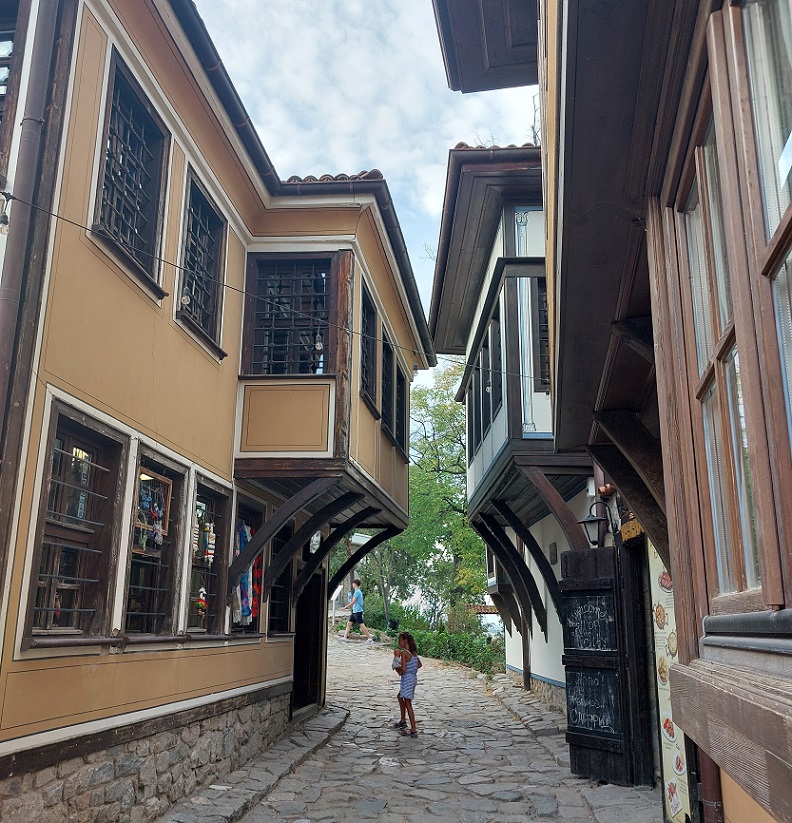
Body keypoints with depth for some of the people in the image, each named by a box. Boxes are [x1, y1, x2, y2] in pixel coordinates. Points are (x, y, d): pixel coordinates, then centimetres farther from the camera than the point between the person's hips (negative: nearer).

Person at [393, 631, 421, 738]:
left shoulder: (403, 653, -19)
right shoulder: (413, 652, 7)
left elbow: (403, 669, -23)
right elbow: (420, 664, 14)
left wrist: (397, 668, -4)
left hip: (407, 679, -9)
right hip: (413, 678, 9)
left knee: (408, 704, -5)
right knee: (400, 697, 27)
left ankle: (413, 730, -4)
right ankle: (403, 721, 39)